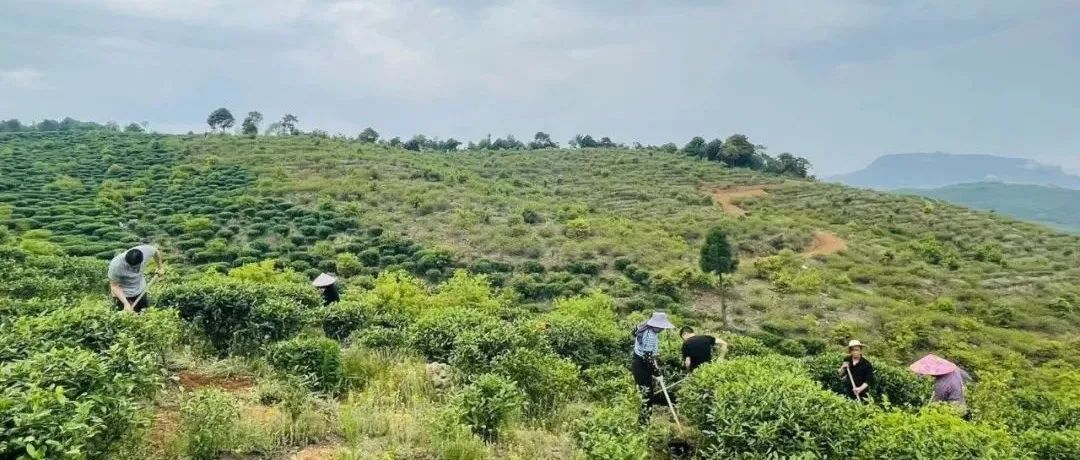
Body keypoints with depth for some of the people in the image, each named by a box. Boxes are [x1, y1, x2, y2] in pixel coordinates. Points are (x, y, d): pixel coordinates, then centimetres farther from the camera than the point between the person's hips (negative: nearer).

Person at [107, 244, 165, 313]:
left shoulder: (146, 250, -28)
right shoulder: (115, 265, -35)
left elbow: (156, 252, -3)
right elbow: (114, 286, -22)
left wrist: (160, 267, 11)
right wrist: (126, 304, -30)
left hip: (140, 290, 4)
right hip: (123, 293, -4)